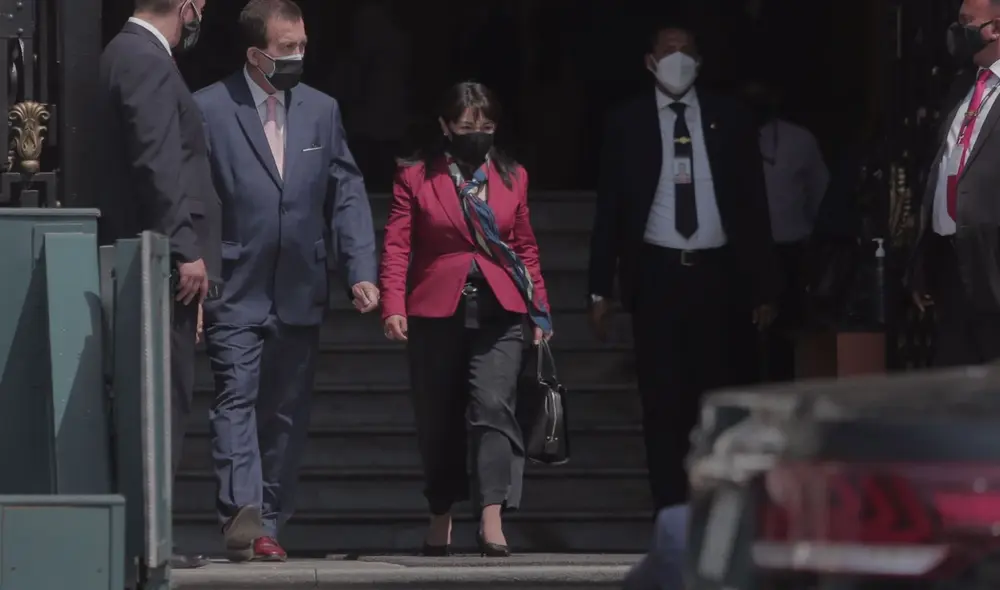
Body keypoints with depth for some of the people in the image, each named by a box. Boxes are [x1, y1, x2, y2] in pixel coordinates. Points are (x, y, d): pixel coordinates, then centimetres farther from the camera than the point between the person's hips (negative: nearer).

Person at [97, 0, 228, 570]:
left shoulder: (131, 55, 18)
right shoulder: (148, 63, -14)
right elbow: (156, 163, -21)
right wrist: (185, 249, -20)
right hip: (162, 262, -10)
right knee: (165, 400, -8)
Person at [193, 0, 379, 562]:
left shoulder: (321, 109, 8)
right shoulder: (209, 109, -5)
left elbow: (348, 194, 8)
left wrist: (362, 271, -1)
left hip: (300, 295, 4)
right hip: (236, 294, -4)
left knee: (287, 413, 7)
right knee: (237, 400, -13)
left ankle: (270, 525, 13)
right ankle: (242, 518, -23)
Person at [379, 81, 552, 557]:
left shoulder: (512, 177, 12)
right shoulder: (415, 177, 4)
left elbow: (525, 249, 15)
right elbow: (397, 246, -2)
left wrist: (539, 310, 10)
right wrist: (393, 305, -14)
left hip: (498, 313, 0)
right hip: (436, 313, 0)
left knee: (493, 407, -15)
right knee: (438, 420, 7)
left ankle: (492, 521, -22)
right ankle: (441, 518, 22)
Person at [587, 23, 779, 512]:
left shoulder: (730, 119, 5)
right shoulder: (627, 122, 3)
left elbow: (753, 205, 6)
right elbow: (610, 208, 4)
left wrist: (764, 286, 3)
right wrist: (601, 288, 0)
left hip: (714, 274, 1)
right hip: (656, 273, -1)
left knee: (710, 396, 5)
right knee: (662, 400, -3)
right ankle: (670, 513, -1)